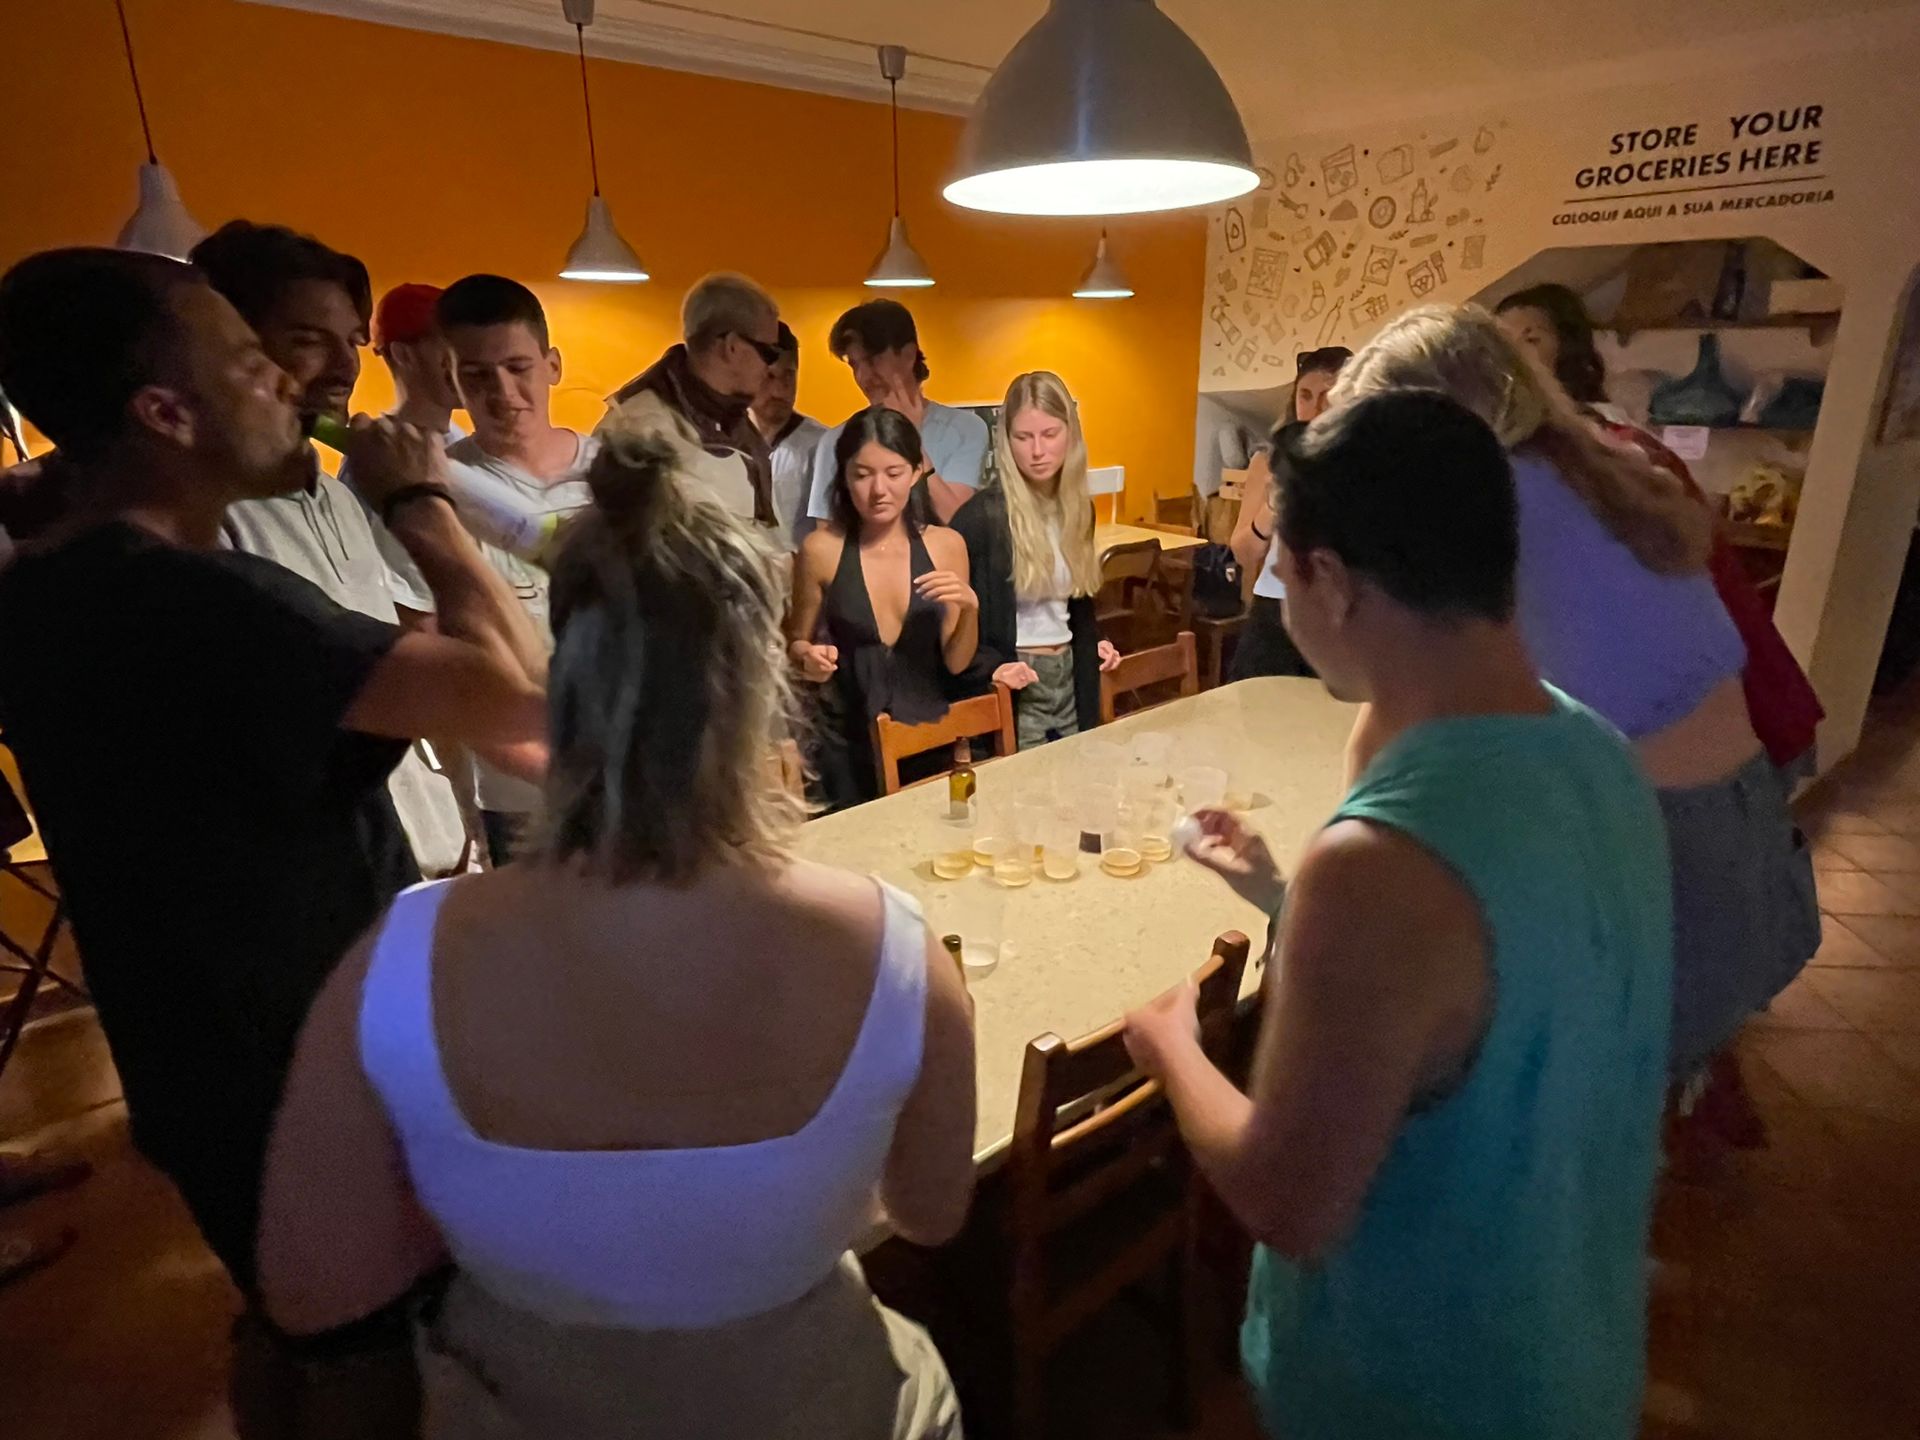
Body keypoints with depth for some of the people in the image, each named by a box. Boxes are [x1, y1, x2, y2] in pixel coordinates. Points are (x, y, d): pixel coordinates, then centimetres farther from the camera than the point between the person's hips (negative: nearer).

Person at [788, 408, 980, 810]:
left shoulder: (946, 545, -2)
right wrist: (809, 658, -15)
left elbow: (956, 663, 1)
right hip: (848, 747, -1)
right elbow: (795, 642, 5)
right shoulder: (821, 550, -8)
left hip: (930, 740, 2)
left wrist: (970, 608, -15)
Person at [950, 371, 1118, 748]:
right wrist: (992, 666, -25)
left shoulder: (1078, 508, 5)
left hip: (1071, 677, 6)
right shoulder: (980, 516, -15)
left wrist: (1093, 642, 4)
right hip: (1016, 686, -6)